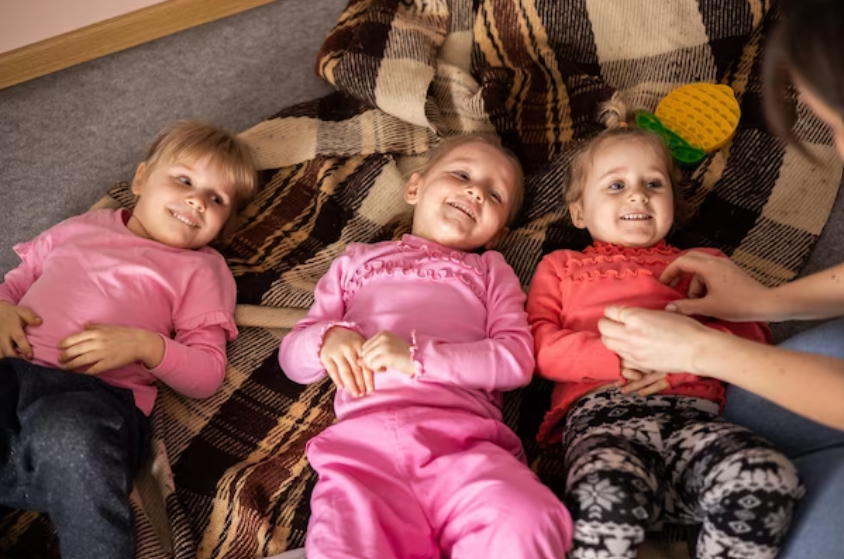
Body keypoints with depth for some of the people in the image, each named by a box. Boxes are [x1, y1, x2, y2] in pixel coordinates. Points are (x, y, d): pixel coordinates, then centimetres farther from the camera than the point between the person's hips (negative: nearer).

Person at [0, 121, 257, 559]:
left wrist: (144, 345, -9)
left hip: (96, 391, -3)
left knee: (67, 437, -39)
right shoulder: (80, 228, 29)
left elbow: (208, 375, 9)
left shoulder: (201, 268, 19)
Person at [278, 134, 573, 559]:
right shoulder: (357, 259, 30)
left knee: (529, 525, -29)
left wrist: (417, 356, -7)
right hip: (364, 433, 0)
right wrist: (328, 339, -1)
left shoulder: (490, 269, 26)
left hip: (461, 435, 1)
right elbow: (292, 358, 23)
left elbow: (517, 359, 7)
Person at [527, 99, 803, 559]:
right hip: (601, 412, -2)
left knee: (767, 481, -32)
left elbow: (752, 337, 17)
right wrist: (619, 357, -5)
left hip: (693, 413, 2)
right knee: (608, 497, -38)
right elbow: (539, 346, 12)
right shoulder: (560, 266, 29)